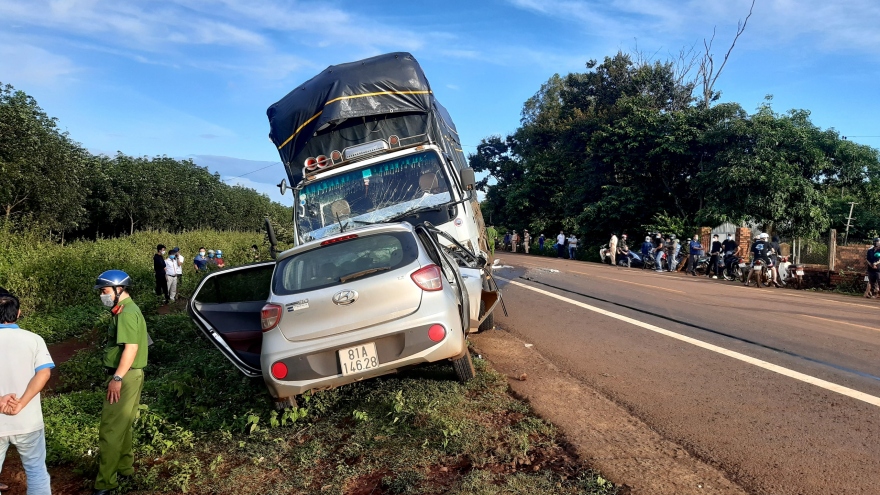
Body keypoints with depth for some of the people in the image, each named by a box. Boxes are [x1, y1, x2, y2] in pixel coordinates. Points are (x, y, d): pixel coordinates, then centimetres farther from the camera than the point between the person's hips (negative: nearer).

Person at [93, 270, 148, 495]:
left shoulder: (127, 313, -18)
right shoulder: (125, 310, 15)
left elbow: (131, 347, -27)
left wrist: (117, 378, -26)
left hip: (125, 377, -10)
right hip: (127, 375, 10)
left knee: (110, 429, -5)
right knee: (121, 426, 20)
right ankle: (124, 466, 33)